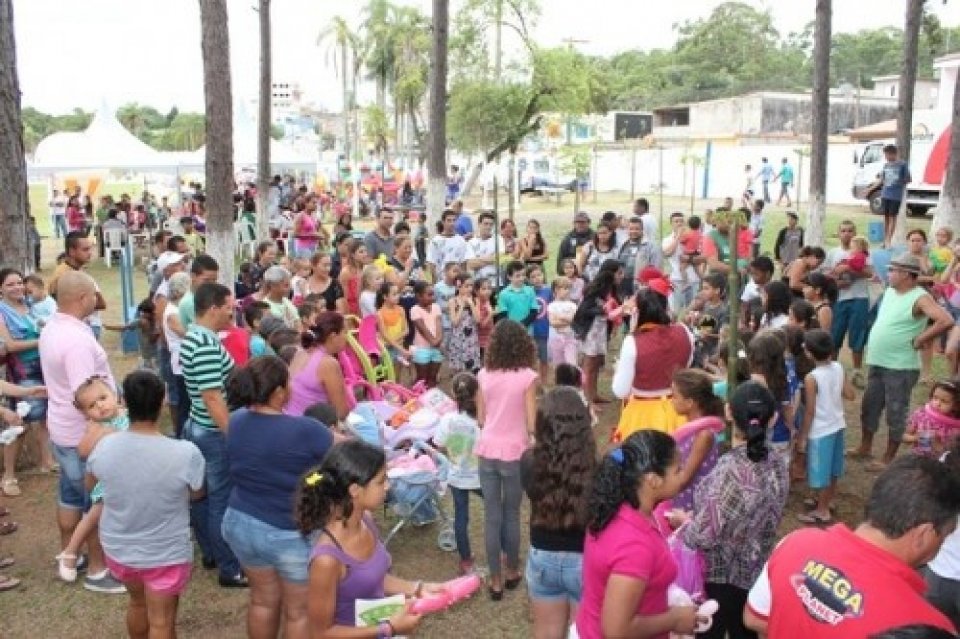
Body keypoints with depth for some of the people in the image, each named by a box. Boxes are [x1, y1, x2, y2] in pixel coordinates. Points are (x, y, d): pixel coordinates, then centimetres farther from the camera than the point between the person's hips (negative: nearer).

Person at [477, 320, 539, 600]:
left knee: (491, 515, 9)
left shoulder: (484, 374, -1)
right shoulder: (528, 376, -10)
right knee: (511, 514, 14)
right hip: (514, 453, -2)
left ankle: (495, 580, 17)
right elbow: (531, 424, -10)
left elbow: (480, 419, 5)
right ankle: (512, 572, 29)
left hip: (487, 451, 2)